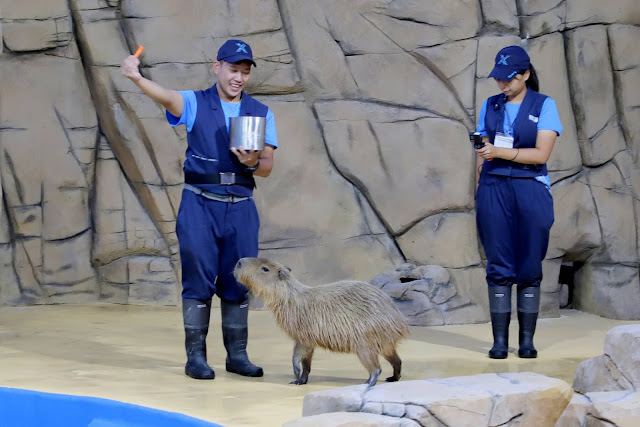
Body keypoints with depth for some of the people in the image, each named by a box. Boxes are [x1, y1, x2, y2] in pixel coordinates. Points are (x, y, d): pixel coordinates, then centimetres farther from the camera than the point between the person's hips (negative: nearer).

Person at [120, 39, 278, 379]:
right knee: (198, 278, -4)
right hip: (200, 204, -2)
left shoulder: (261, 113, 9)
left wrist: (253, 161, -17)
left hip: (241, 207, 3)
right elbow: (166, 97, -21)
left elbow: (267, 169, 7)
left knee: (238, 281, 4)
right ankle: (195, 355, 2)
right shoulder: (195, 103, 1)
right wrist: (136, 78, -42)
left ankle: (237, 354, 14)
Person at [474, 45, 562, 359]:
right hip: (494, 189, 2)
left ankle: (527, 339, 5)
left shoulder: (544, 106, 1)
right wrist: (479, 191, 6)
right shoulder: (490, 106, 11)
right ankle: (499, 339, 0)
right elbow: (482, 154, 13)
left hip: (530, 190, -2)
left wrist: (500, 151, -17)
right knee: (499, 267, -2)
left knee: (529, 268, -1)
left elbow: (541, 154, -9)